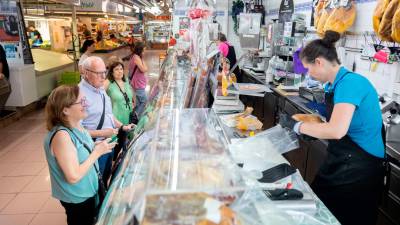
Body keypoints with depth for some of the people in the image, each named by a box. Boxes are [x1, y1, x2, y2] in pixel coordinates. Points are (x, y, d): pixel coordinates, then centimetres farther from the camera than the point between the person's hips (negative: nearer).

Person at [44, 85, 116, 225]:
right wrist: (97, 152, -24)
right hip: (76, 198, -8)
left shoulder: (76, 126, -4)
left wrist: (97, 146, -3)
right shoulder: (62, 136, -30)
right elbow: (74, 176, -31)